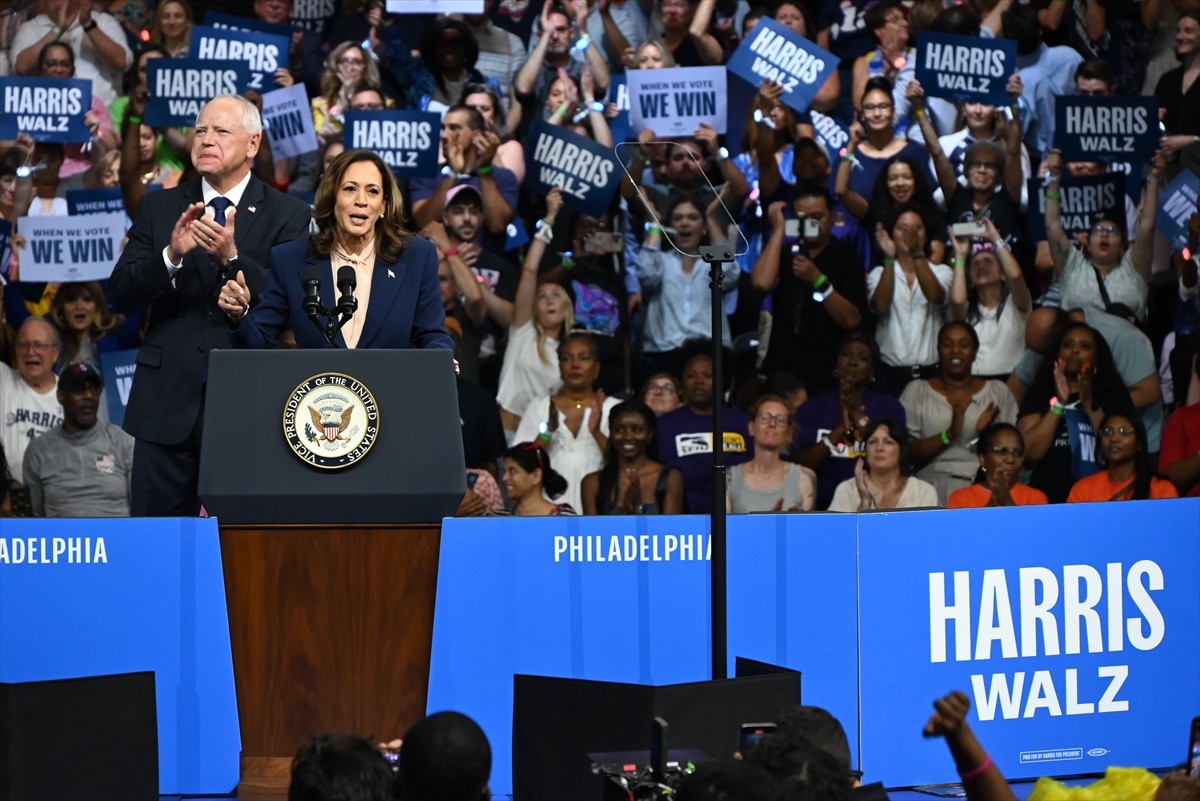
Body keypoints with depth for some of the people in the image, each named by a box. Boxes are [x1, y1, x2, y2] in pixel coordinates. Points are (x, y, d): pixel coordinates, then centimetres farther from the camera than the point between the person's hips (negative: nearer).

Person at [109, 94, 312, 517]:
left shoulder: (288, 216, 2)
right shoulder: (160, 210, 9)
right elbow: (120, 295, 1)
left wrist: (232, 256, -22)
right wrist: (170, 255, -17)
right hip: (168, 400, 2)